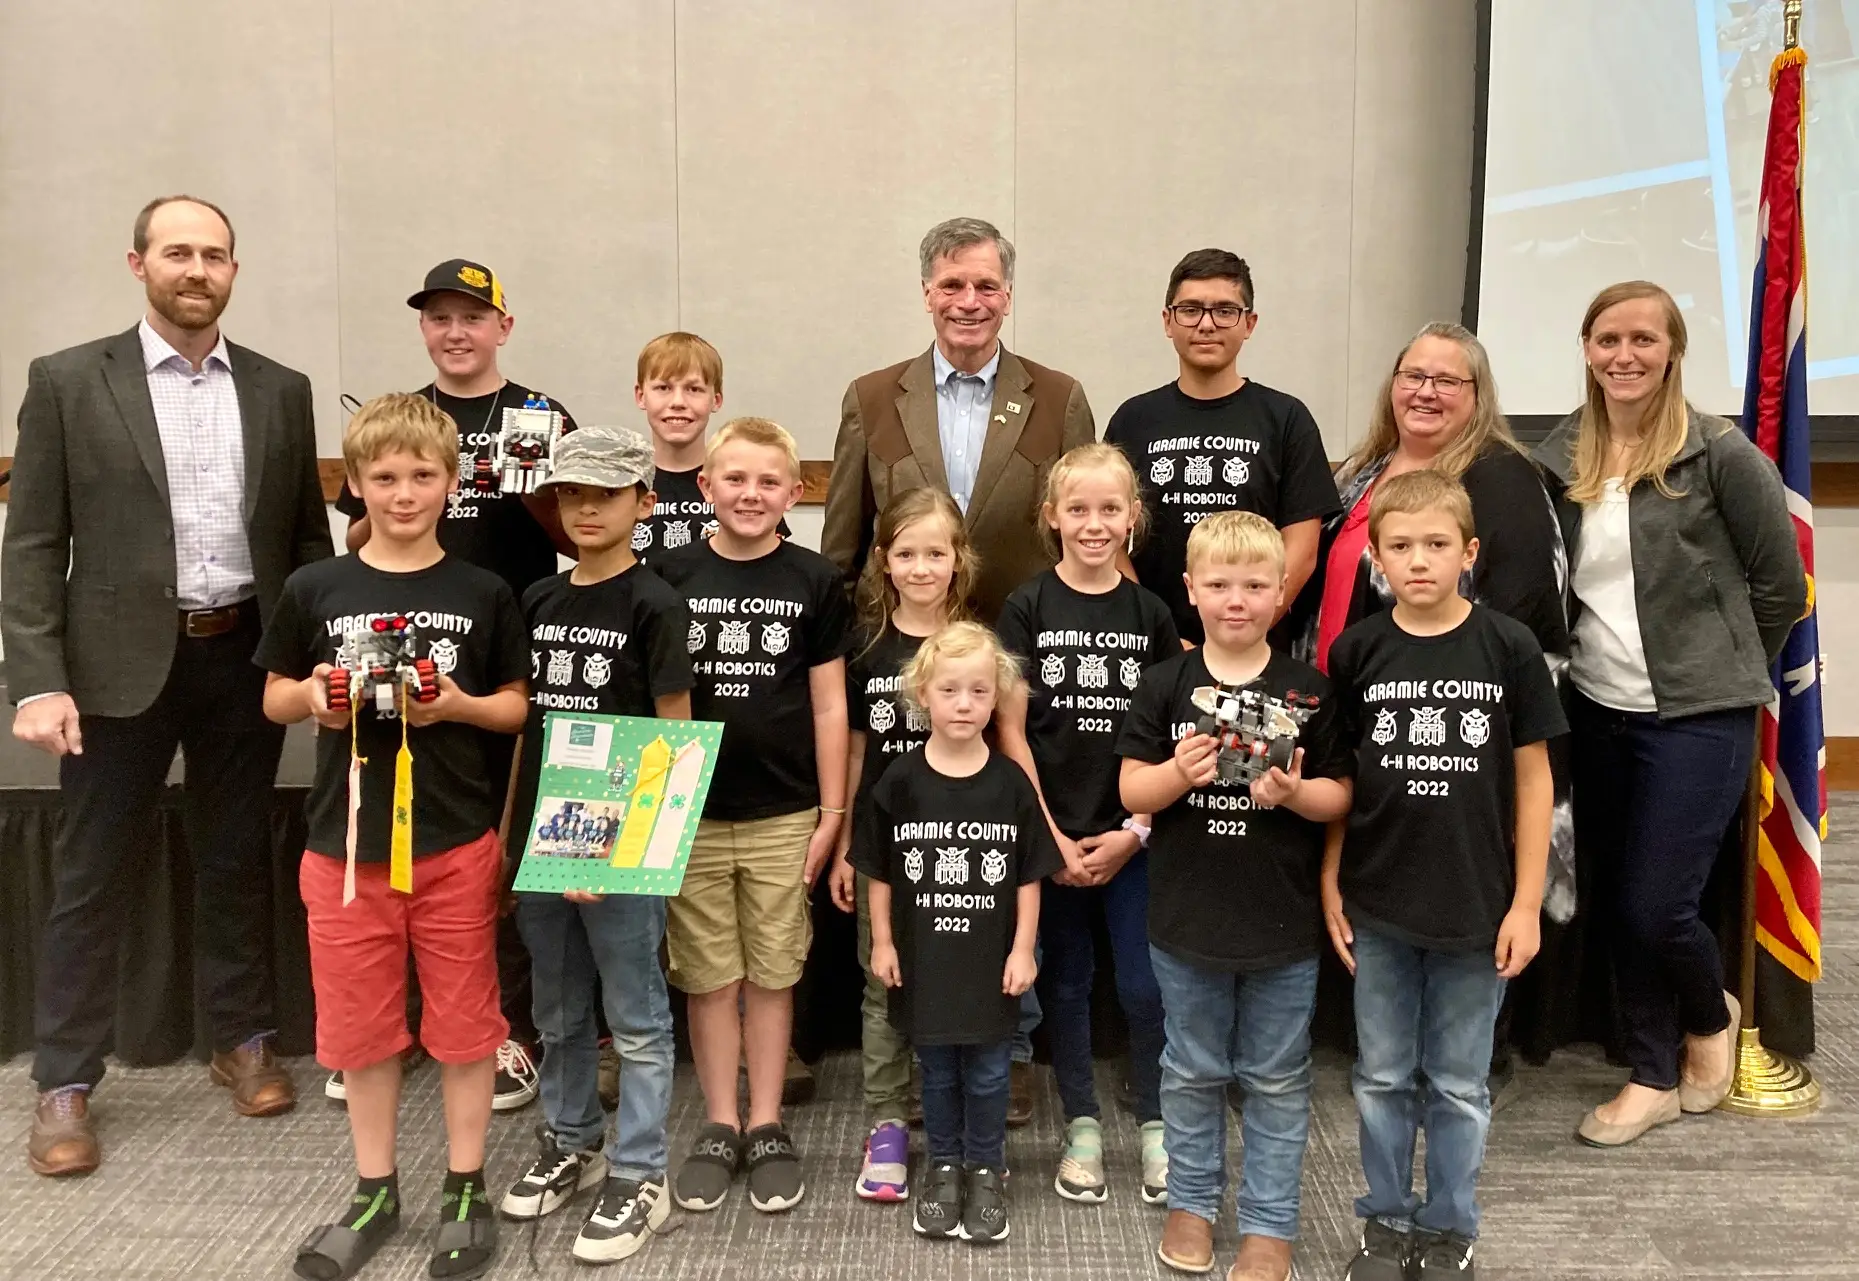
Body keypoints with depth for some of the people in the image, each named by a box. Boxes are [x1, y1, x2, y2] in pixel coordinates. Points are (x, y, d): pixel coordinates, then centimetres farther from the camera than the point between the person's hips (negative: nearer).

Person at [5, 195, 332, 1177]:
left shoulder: (280, 390, 6)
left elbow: (306, 536, 9)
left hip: (245, 658, 2)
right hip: (120, 663, -2)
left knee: (236, 861, 14)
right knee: (91, 876, 6)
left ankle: (242, 1040, 29)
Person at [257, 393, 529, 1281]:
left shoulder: (482, 594, -1)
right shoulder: (314, 590, 2)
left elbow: (519, 706, 4)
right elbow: (274, 698, 10)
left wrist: (459, 705, -14)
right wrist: (313, 695, -11)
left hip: (455, 843, -1)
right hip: (344, 842, 2)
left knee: (463, 1020, 7)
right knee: (360, 1024, 12)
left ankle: (464, 1189, 24)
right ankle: (374, 1189, 30)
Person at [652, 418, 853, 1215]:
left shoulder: (814, 581, -1)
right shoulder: (670, 576, 0)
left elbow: (828, 705, 2)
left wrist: (831, 811, 0)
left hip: (785, 814, 0)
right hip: (690, 813, 1)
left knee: (771, 976, 9)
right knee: (709, 978, 9)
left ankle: (767, 1129, 23)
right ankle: (719, 1127, 24)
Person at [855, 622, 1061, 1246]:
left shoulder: (1011, 783, -7)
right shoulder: (899, 782, -7)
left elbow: (1029, 876, -2)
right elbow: (879, 872, 1)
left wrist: (1023, 948, -4)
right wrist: (882, 941, 0)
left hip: (991, 959, 0)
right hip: (923, 958, 1)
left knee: (987, 1073, 12)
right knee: (938, 1071, 16)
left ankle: (986, 1170, 30)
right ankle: (943, 1166, 33)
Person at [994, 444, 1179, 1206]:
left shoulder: (1150, 614, 2)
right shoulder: (1027, 609, -3)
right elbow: (1011, 731, -5)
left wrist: (1135, 829, -5)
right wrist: (1048, 833, -9)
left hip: (1128, 834, 1)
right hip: (1050, 830, -1)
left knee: (1142, 984, 2)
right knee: (1066, 979, 10)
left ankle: (1155, 1126, 21)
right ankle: (1082, 1126, 24)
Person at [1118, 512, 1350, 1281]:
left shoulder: (1308, 691, -4)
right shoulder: (1165, 686, -4)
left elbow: (1340, 797, -1)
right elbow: (1131, 791, -4)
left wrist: (1295, 793, -22)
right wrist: (1178, 772, -24)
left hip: (1283, 924, 0)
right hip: (1185, 920, 1)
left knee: (1276, 1080, 12)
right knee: (1192, 1072, 16)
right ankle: (1192, 1201, 35)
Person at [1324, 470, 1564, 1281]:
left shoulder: (1509, 648, -6)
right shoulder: (1356, 653, -3)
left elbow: (1532, 780, -2)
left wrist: (1526, 903, -4)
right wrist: (1329, 887, 0)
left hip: (1476, 907, -1)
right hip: (1377, 907, 1)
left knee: (1459, 1085, 13)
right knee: (1382, 1077, 14)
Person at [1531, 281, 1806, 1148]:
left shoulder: (1719, 453, -9)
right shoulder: (1561, 459, 4)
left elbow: (1780, 583, -3)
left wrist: (1721, 668, 5)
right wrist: (1595, 654, 7)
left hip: (1697, 716, -4)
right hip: (1597, 712, 5)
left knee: (1656, 908, -6)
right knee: (1618, 902, 10)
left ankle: (1710, 1017, 28)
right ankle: (1652, 1075, 27)